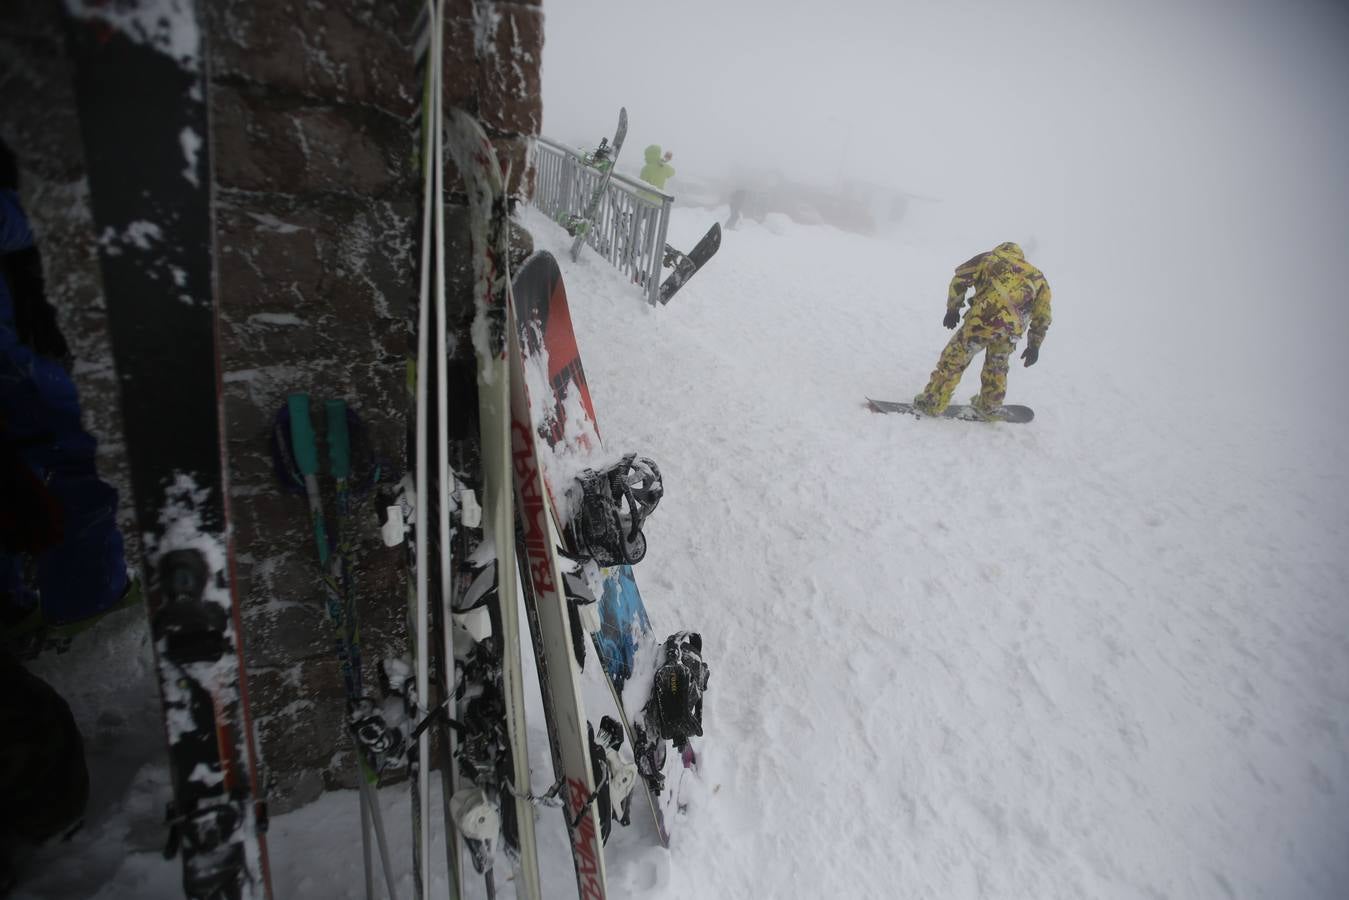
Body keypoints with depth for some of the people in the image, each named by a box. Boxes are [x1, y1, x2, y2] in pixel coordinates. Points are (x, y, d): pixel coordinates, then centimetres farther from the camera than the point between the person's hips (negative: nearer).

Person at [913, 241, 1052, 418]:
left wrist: (952, 308, 12)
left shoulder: (991, 258, 20)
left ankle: (933, 402, 10)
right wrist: (1034, 345, 28)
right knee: (997, 367, 27)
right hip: (1013, 331, 4)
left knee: (954, 359, 7)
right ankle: (988, 408, 39)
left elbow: (961, 279, 7)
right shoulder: (1038, 276, 28)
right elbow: (1042, 316, 23)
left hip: (986, 319, -4)